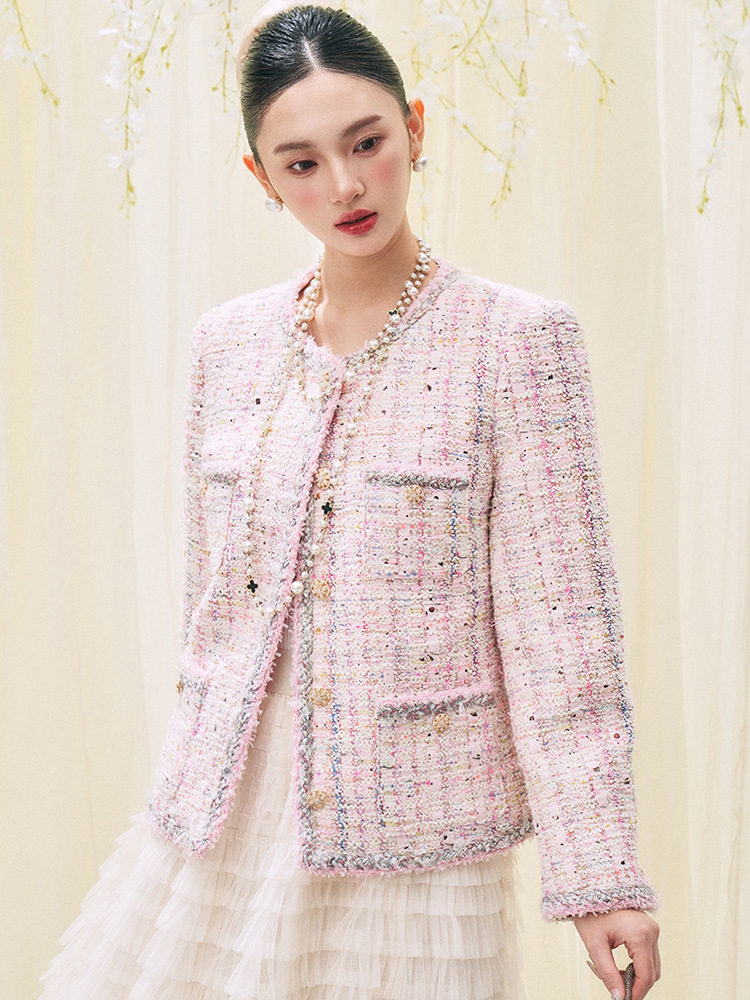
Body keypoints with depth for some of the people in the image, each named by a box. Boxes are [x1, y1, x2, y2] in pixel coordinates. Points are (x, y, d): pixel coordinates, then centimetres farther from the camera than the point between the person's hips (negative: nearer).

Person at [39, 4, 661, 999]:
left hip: (408, 828, -4)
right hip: (222, 822, 4)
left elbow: (558, 623, -9)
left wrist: (599, 872, -11)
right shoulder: (229, 343, 7)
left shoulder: (517, 339, -6)